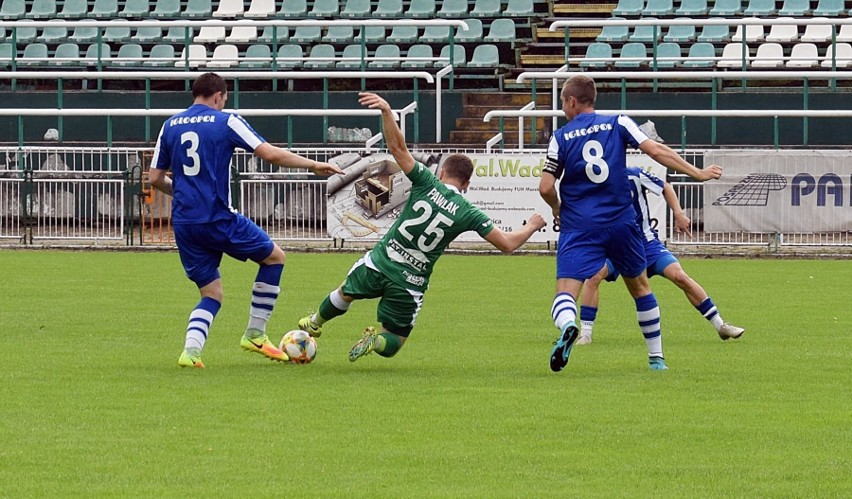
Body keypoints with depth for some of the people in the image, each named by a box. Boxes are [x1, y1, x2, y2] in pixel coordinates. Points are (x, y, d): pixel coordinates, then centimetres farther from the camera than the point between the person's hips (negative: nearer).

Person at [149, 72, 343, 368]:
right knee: (274, 256, 17)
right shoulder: (226, 122, -3)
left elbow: (155, 178, 10)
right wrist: (314, 166, 2)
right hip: (219, 219, -5)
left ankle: (191, 350, -13)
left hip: (184, 224, 5)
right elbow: (270, 154, -8)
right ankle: (255, 335, 16)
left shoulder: (170, 127, 10)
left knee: (211, 294, 14)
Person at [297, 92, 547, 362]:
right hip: (410, 284, -1)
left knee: (344, 294, 34)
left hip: (377, 263, 1)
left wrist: (386, 111, -15)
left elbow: (397, 147, -14)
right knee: (392, 344, 15)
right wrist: (532, 226, 14)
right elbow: (507, 244, -4)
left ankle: (315, 323, 54)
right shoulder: (468, 213, -6)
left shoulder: (428, 184, -6)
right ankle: (377, 340, -17)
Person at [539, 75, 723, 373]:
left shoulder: (561, 138, 1)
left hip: (578, 227, -2)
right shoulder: (618, 124, 4)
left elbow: (546, 188, -3)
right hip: (621, 223, 2)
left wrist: (557, 209, 18)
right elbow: (656, 151, -4)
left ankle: (567, 326, -46)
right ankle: (656, 357, 26)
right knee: (639, 287, 21)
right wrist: (697, 174, 3)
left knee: (565, 291, -10)